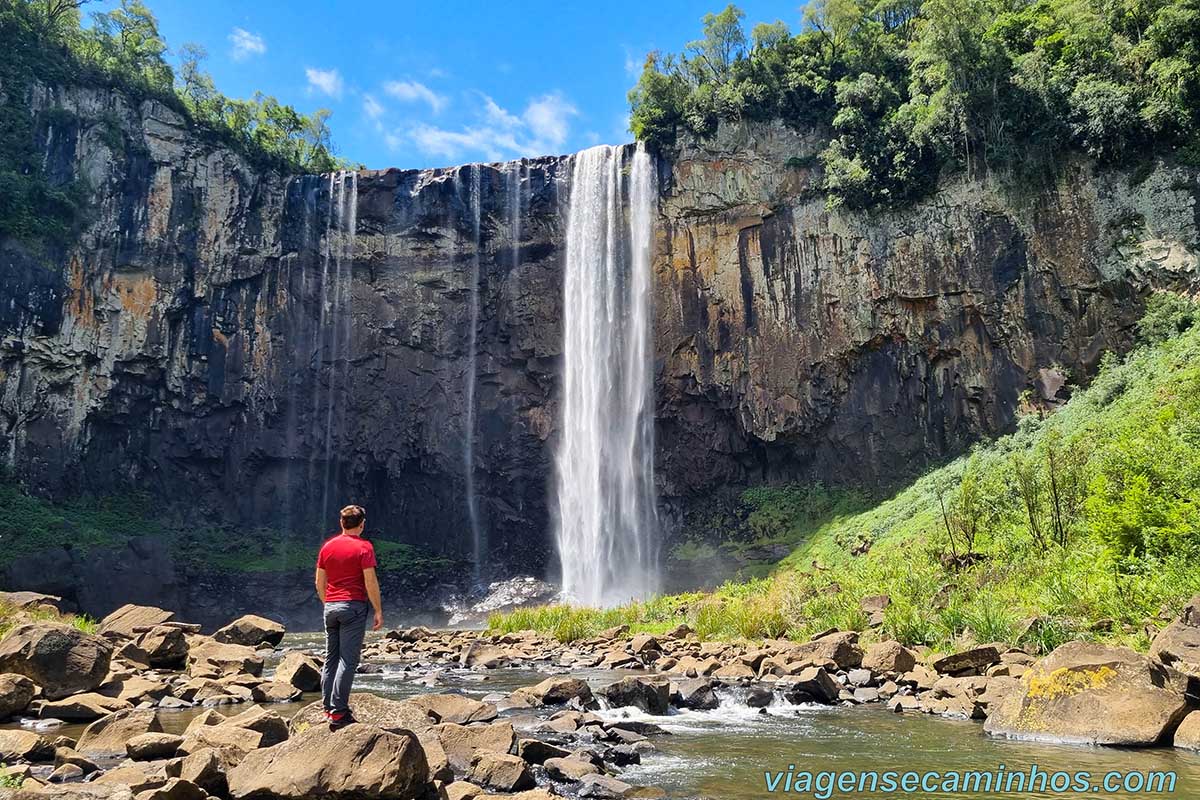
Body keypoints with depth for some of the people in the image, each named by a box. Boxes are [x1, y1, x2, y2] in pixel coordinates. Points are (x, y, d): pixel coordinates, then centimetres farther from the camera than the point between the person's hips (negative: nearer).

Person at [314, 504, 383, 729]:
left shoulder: (327, 547, 10)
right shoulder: (363, 547, -7)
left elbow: (319, 582, 14)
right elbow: (370, 582, -11)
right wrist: (378, 610, -5)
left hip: (331, 607, 6)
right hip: (354, 606, -6)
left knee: (330, 659, 11)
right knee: (348, 660, -5)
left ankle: (328, 709, 13)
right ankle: (338, 713, -7)